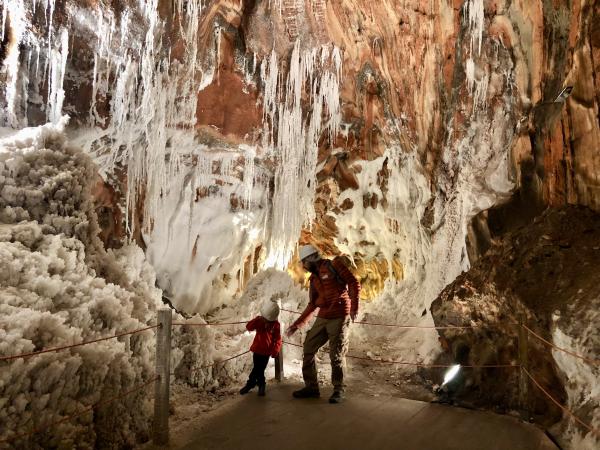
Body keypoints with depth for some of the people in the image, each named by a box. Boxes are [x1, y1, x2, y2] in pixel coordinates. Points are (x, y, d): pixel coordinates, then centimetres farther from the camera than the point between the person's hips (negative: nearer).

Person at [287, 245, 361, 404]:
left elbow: (354, 283, -10)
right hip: (322, 318, 7)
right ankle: (311, 387, 19)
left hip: (339, 318, -7)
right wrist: (297, 324, 15)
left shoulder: (334, 265, -5)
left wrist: (354, 307, -20)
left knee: (337, 355, -2)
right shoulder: (314, 278, 15)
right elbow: (312, 305, 18)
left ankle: (339, 390, 16)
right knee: (308, 350, 6)